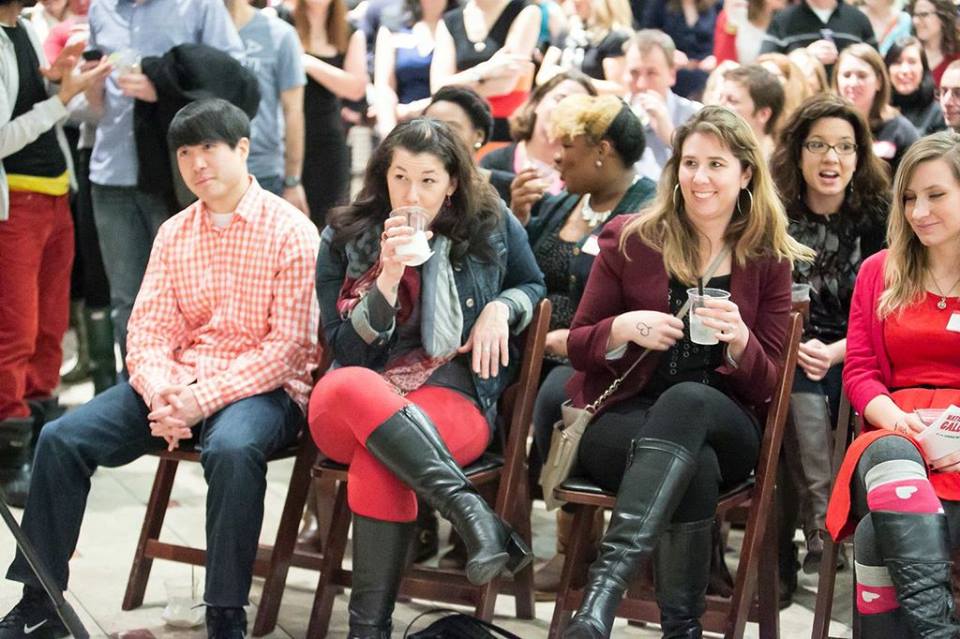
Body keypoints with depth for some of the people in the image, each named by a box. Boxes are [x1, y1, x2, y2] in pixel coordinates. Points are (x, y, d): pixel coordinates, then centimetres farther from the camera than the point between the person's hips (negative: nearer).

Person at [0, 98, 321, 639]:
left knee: (231, 448, -39)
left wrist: (203, 399, -20)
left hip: (263, 387, -5)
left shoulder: (290, 231, -6)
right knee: (61, 439, -13)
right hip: (177, 385, 6)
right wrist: (161, 394, -16)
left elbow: (289, 345, -13)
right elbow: (149, 329, 6)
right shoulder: (174, 233, 13)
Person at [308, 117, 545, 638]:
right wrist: (388, 279, -14)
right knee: (354, 387, -40)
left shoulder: (492, 226, 8)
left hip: (455, 397, -1)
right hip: (348, 411, 1)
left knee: (377, 461, -38)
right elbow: (343, 348, 2)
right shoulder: (345, 238, 7)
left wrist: (501, 309, 1)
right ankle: (472, 513, -47)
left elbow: (535, 287, 25)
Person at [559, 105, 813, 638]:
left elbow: (767, 384, 6)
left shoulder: (768, 259, 8)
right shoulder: (631, 239, 6)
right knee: (697, 466, -38)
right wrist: (625, 329, -14)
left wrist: (739, 340, -17)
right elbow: (578, 347, 9)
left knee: (687, 399, -39)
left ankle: (608, 580, -52)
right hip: (622, 420, -1)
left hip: (724, 427, 1)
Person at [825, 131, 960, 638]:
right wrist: (898, 420, -9)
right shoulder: (880, 272, 20)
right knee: (889, 454, -38)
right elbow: (860, 371, 13)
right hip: (893, 435, 2)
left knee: (878, 535, -33)